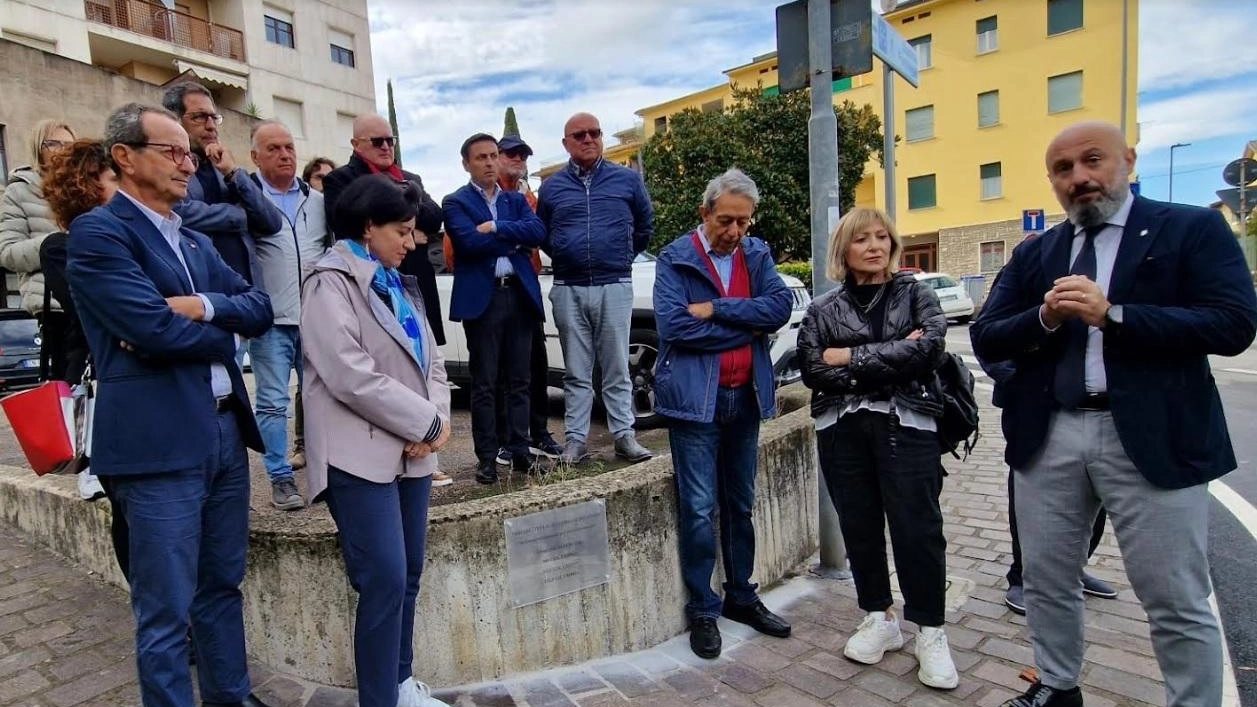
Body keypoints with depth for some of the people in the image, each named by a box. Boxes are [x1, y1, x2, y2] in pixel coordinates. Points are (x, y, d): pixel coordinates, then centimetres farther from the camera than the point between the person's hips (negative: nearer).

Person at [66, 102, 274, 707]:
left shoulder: (196, 242, 17)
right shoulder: (96, 232, -8)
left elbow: (260, 309, 8)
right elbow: (157, 330, -19)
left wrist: (205, 306, -11)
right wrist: (223, 333, -1)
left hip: (226, 431, 8)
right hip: (159, 442, -8)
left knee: (222, 589, 19)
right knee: (166, 614, 4)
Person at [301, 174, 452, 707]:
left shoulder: (398, 286, 17)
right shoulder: (331, 284, -8)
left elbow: (431, 361, 13)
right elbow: (351, 377, -19)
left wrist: (436, 420, -6)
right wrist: (427, 423, -14)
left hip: (411, 450, 8)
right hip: (362, 454, -7)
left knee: (409, 575, 12)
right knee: (385, 581, -8)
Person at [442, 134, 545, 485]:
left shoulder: (516, 199, 16)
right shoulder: (455, 202, 4)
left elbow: (538, 231, -2)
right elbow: (470, 242, -14)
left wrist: (496, 227, -11)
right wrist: (515, 239, -5)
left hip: (520, 294, 4)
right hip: (482, 298, -4)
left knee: (519, 381, 9)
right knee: (484, 385, 1)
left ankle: (519, 450, 17)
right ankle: (487, 457, 9)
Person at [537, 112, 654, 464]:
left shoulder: (627, 179, 6)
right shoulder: (551, 187, 9)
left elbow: (645, 226, 15)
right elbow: (542, 235, 19)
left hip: (614, 287, -1)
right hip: (568, 290, 1)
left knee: (616, 369, 3)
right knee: (576, 373, 7)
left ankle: (624, 436, 11)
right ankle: (577, 439, 13)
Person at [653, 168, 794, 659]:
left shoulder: (757, 254, 7)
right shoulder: (674, 259, -5)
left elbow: (780, 306, -8)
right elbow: (674, 326, -19)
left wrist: (716, 310, -17)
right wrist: (747, 326, -11)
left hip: (746, 397, 5)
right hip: (696, 399, -4)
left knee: (741, 505, 16)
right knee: (700, 509, 0)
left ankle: (741, 596, 32)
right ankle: (702, 610, 17)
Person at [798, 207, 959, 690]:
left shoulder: (916, 295, 7)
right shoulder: (823, 309, 8)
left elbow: (929, 349, -11)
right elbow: (814, 371, -5)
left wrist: (852, 357, -11)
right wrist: (891, 359, -11)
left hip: (906, 425, -1)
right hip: (843, 429, 2)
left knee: (917, 528, -1)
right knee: (859, 526, 9)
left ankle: (930, 631, 17)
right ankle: (880, 619, 27)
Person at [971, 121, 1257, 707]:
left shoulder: (1193, 229, 2)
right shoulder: (1033, 255, 12)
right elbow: (985, 338, 6)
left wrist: (1111, 315, -18)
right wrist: (1045, 317, -13)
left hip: (1154, 439, -4)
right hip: (1048, 437, 4)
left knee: (1177, 602, 5)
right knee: (1046, 582, 16)